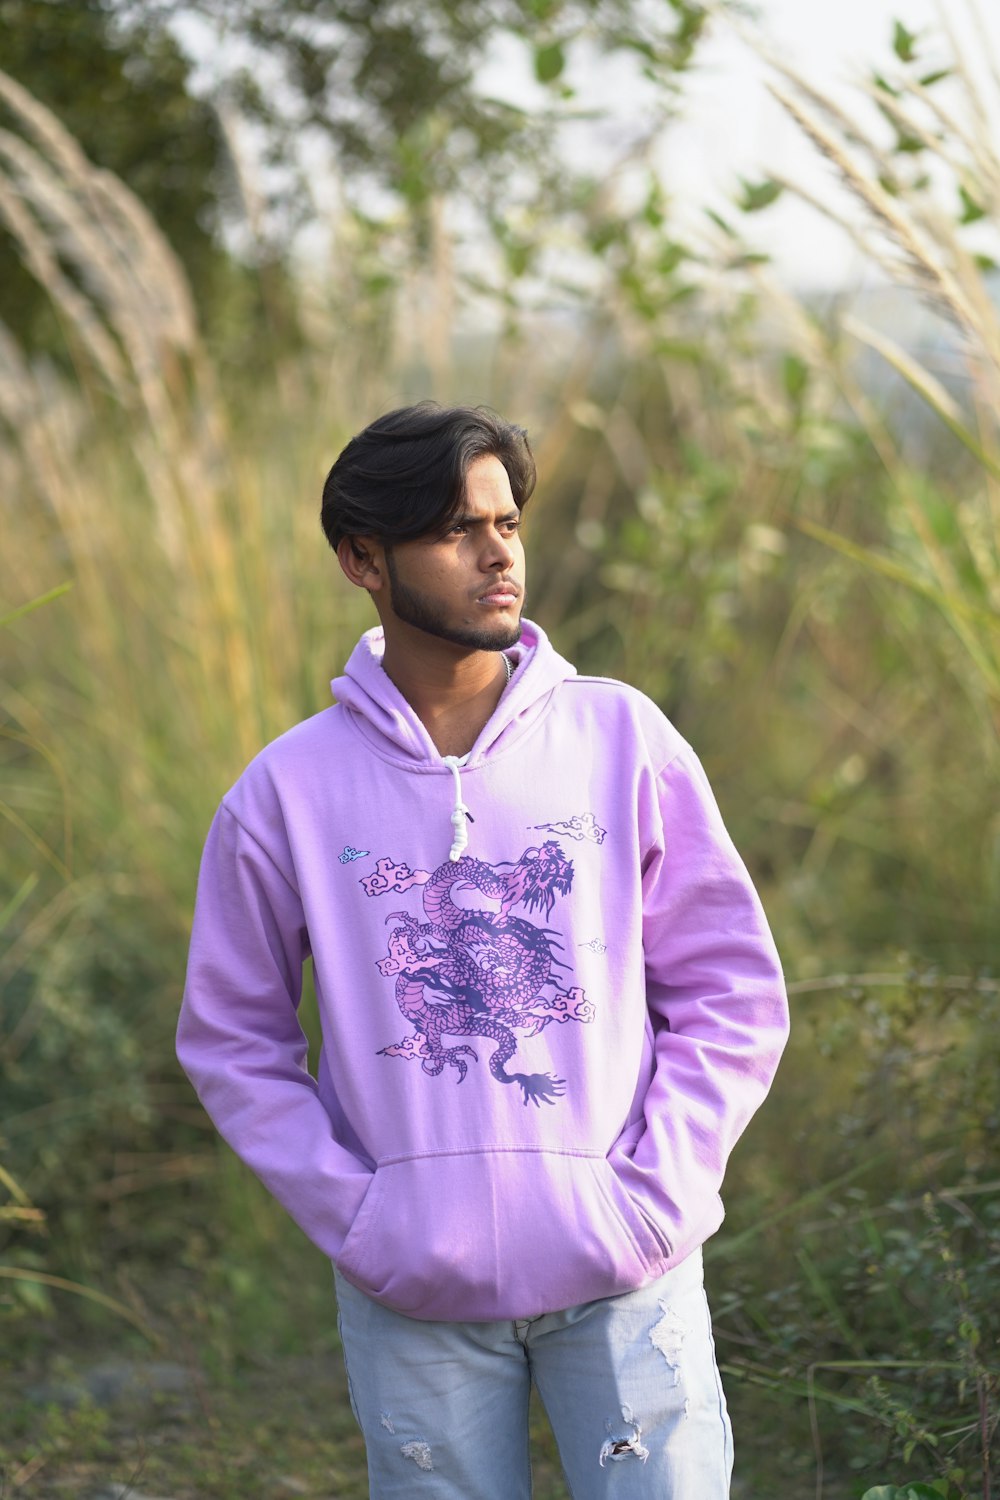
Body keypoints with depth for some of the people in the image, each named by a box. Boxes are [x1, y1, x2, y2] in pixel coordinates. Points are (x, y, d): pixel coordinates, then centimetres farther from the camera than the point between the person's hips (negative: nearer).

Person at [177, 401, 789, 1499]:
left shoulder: (621, 738, 1)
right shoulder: (288, 791, -1)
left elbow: (733, 992, 4)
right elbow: (231, 1042, 6)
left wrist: (653, 1193, -6)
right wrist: (354, 1217, -5)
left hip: (623, 1273, 0)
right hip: (414, 1291, 0)